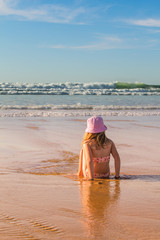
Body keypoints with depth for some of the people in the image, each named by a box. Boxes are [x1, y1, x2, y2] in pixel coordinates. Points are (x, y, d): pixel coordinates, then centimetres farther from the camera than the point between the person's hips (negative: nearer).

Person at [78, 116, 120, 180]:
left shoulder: (87, 144, -20)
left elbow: (89, 161, -31)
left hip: (89, 175, -3)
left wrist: (91, 178, -27)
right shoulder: (109, 143, -10)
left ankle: (80, 173, 35)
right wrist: (117, 175, -10)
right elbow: (117, 158, -16)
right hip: (106, 176, 3)